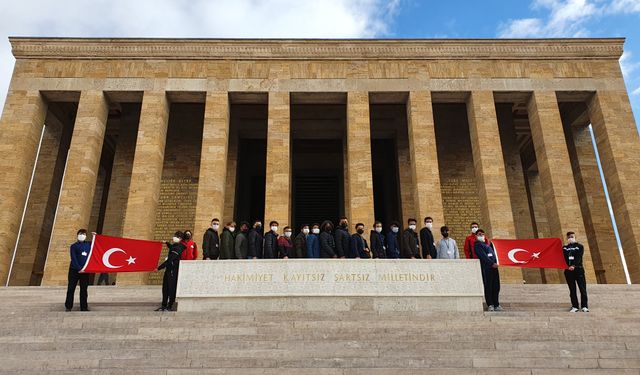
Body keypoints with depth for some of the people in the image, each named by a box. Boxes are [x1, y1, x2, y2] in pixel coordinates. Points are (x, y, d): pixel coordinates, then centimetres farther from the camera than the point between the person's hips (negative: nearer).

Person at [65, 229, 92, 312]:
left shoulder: (89, 244, 11)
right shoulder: (73, 246, 3)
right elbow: (73, 259, -6)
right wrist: (79, 268, -16)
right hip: (74, 270, -2)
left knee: (84, 289, 4)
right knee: (71, 288, 1)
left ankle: (84, 307, 8)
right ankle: (68, 306, 10)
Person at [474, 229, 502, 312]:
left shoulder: (487, 243, 23)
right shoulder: (477, 245, 0)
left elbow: (493, 253, 21)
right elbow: (483, 256, -11)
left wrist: (495, 263, 6)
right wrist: (492, 263, -17)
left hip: (494, 266, 7)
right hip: (486, 267, -7)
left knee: (496, 287, 7)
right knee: (488, 287, -5)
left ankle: (496, 305, 12)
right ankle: (490, 305, 0)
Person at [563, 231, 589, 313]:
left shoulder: (580, 246, 7)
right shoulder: (564, 247, 15)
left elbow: (578, 257, -7)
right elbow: (564, 258, 3)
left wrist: (574, 266, -20)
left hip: (578, 269, -2)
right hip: (568, 270, 2)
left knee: (582, 288, -4)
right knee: (572, 290, 3)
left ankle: (584, 306, 2)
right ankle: (575, 306, 7)